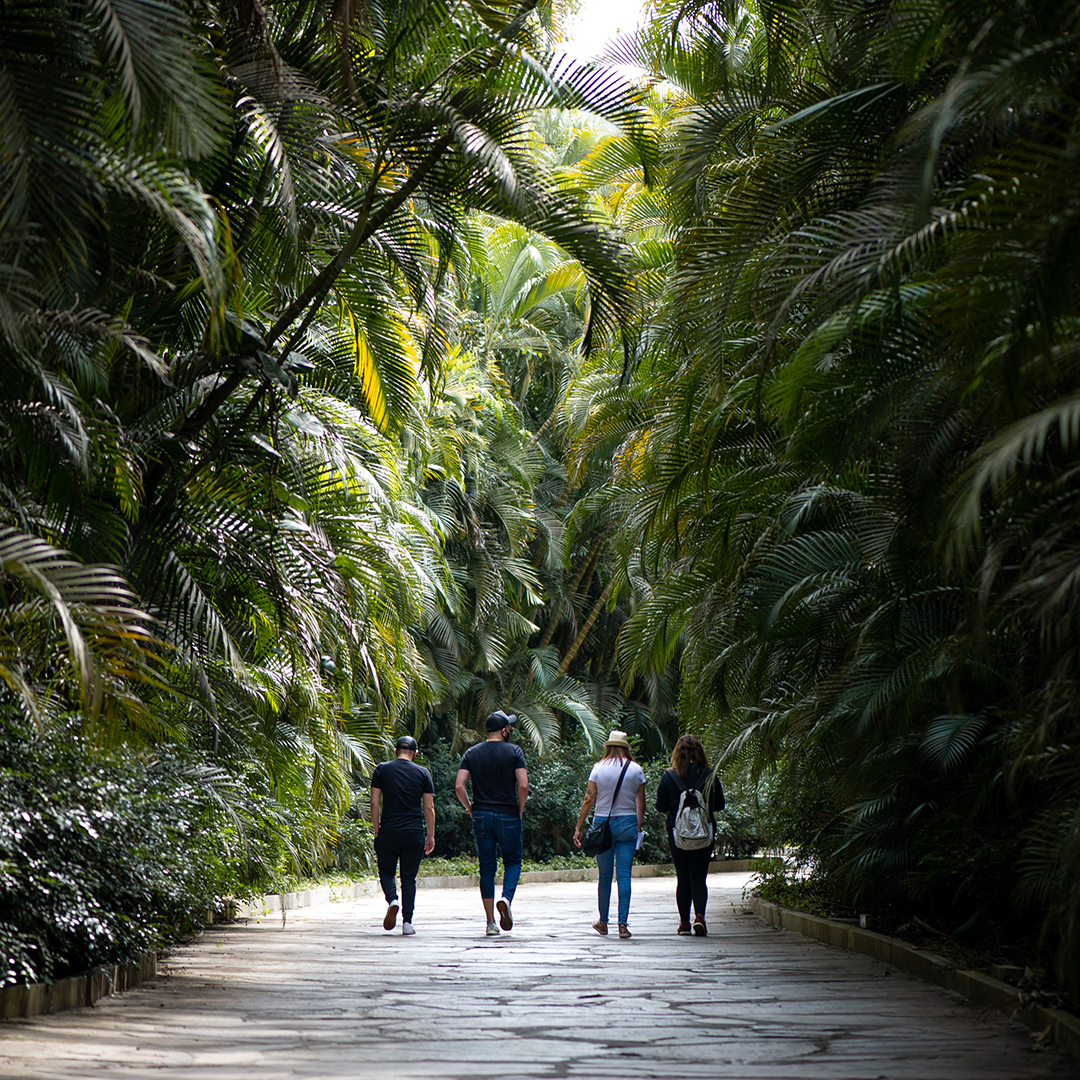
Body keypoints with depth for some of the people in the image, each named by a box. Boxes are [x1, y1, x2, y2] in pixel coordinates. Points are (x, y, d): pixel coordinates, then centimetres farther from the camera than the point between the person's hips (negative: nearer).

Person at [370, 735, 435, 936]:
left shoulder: (382, 770, 3)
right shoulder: (422, 773, 4)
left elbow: (374, 803, 0)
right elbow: (429, 808, 4)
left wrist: (376, 830, 8)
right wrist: (431, 836, 12)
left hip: (388, 831, 0)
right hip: (414, 832, 1)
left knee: (386, 871, 15)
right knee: (409, 877, 7)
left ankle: (392, 900, -13)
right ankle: (407, 922, 1)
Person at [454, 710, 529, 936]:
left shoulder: (472, 753, 5)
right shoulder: (513, 751, -3)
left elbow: (459, 786, -3)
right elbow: (523, 785, -12)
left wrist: (470, 808, 11)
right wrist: (520, 810, 2)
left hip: (481, 816, 3)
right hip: (507, 816, -3)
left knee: (487, 868, 7)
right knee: (512, 862, 12)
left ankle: (490, 922, 4)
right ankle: (506, 898, -16)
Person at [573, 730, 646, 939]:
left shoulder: (599, 768, -2)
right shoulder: (635, 769, 2)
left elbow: (589, 799, -3)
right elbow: (640, 803, 2)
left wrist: (578, 828, 2)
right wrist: (639, 826, 12)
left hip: (603, 823, 0)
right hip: (628, 823, 0)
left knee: (605, 875, 10)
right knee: (624, 874, 0)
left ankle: (603, 922, 21)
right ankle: (623, 923, -7)